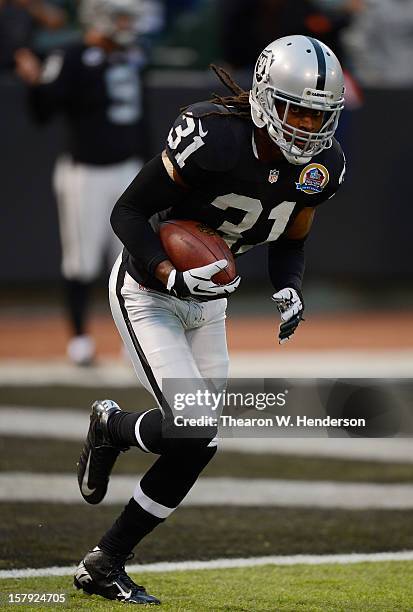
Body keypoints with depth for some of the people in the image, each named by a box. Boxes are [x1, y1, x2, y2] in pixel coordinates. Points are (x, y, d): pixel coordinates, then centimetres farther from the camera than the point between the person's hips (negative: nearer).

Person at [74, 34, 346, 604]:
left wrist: (289, 290, -11)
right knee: (191, 430, -20)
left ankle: (103, 564, 18)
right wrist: (173, 276, -33)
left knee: (198, 446, 3)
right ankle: (109, 426, 15)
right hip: (148, 292, -7)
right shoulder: (213, 140, -29)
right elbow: (127, 213, -20)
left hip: (207, 301, 7)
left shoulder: (323, 167, -9)